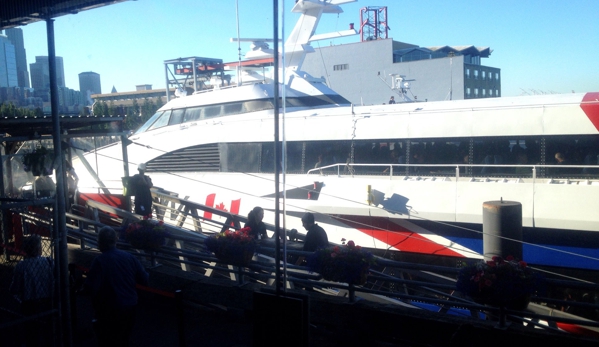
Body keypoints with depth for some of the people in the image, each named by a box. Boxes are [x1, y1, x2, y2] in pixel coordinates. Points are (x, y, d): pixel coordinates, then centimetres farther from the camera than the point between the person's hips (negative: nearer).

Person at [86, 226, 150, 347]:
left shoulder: (99, 261, -19)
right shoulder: (129, 257, -5)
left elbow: (91, 288, -22)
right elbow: (145, 279, -1)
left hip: (109, 311, -5)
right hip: (130, 307, 5)